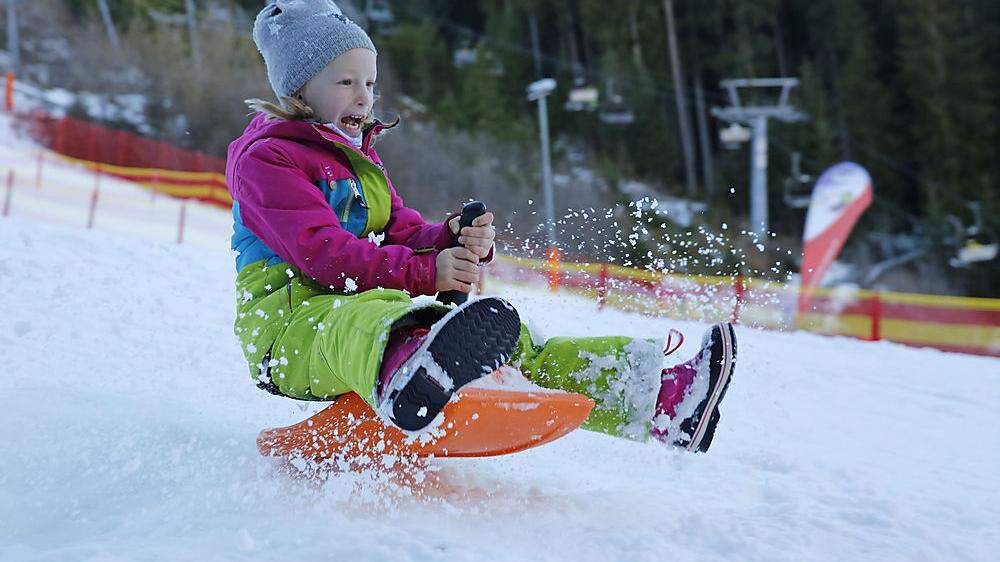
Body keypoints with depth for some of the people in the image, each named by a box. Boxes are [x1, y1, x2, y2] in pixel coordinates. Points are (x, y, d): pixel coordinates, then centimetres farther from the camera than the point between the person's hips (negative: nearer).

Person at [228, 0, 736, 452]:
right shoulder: (265, 158, -4)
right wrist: (426, 272, -28)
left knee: (506, 338, -10)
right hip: (286, 323, -8)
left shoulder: (359, 157, 25)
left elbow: (403, 233, 11)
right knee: (362, 326, -44)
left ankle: (654, 402, -23)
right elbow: (322, 252, -19)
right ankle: (402, 384, -82)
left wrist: (455, 239, -12)